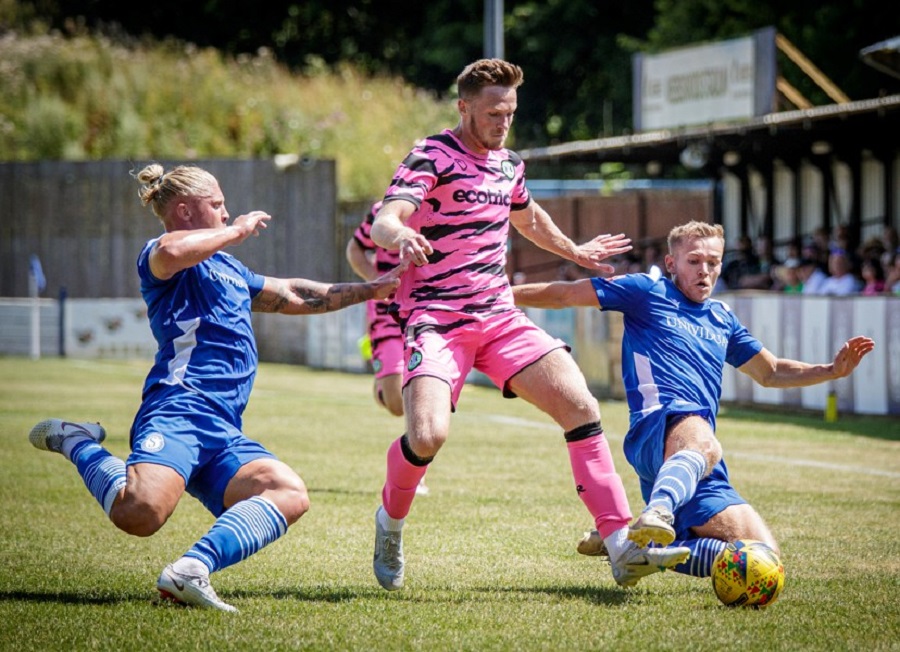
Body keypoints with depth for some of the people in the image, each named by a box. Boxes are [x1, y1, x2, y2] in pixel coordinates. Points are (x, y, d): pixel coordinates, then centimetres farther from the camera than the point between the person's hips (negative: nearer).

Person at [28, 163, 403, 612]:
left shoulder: (229, 270, 34)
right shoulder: (158, 258, 7)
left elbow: (294, 296, 46)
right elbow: (171, 252, -20)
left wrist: (371, 290, 47)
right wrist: (239, 231, -4)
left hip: (224, 434, 8)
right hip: (180, 410, -8)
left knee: (290, 494, -20)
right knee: (141, 512, -32)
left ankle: (191, 571, -31)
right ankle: (75, 444, -1)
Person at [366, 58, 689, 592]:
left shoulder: (509, 164, 14)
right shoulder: (433, 157, -8)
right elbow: (383, 221, -25)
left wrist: (576, 252, 47)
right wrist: (400, 235, -47)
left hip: (501, 317, 6)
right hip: (436, 320, -6)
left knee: (581, 407, -10)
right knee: (428, 433, -27)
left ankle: (622, 548, -9)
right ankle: (390, 522, 5)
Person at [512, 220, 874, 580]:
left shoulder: (722, 318, 29)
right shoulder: (648, 292, 11)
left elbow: (771, 372, 40)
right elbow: (564, 294, 12)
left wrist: (832, 370, 27)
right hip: (659, 427, -7)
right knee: (702, 444, -44)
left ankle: (641, 545, -2)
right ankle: (657, 512, -73)